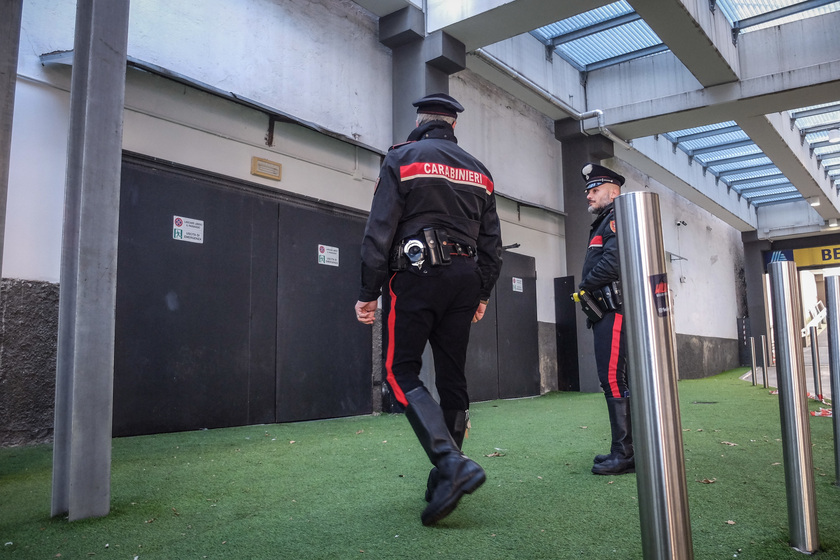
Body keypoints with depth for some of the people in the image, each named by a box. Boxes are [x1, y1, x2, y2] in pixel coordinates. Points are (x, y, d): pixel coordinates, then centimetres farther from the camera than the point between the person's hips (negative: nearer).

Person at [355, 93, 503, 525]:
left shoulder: (401, 159, 2)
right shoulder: (478, 171, 16)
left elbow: (379, 231, -7)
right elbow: (491, 243, 14)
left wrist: (368, 292, -5)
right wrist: (481, 294, 21)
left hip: (415, 277, -5)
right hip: (465, 279, 5)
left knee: (401, 370, -3)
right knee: (452, 376, 9)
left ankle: (450, 461, -19)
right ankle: (446, 477, 17)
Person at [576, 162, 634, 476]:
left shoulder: (618, 218, -4)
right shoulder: (602, 224, 27)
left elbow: (614, 260, -19)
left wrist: (584, 285, -8)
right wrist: (588, 291, 6)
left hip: (614, 311, -11)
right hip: (605, 313, 11)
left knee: (613, 379, -12)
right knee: (614, 380, 12)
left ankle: (625, 453, -9)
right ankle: (627, 450, 19)